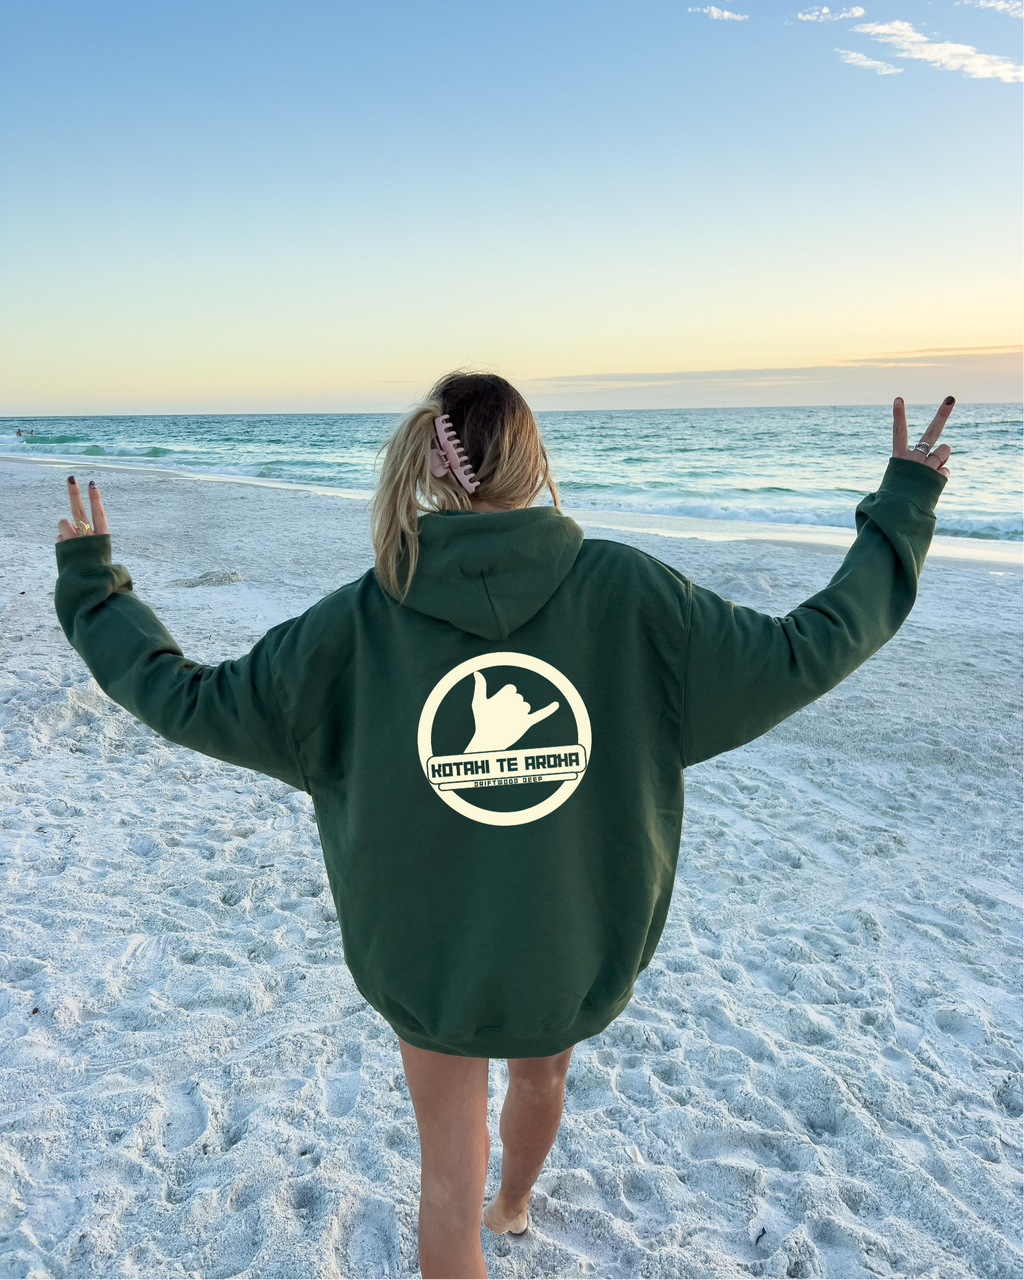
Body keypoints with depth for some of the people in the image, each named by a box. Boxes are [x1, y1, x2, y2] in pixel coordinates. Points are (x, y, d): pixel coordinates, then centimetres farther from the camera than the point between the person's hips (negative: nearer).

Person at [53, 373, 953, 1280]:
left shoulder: (356, 625, -19)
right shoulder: (626, 593, -20)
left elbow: (187, 700, -10)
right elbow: (805, 652, -14)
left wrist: (91, 586, 6)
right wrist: (902, 513, -1)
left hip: (425, 950, -2)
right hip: (578, 947, 3)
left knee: (450, 1176, 22)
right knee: (542, 1070, 36)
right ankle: (513, 1205, 67)